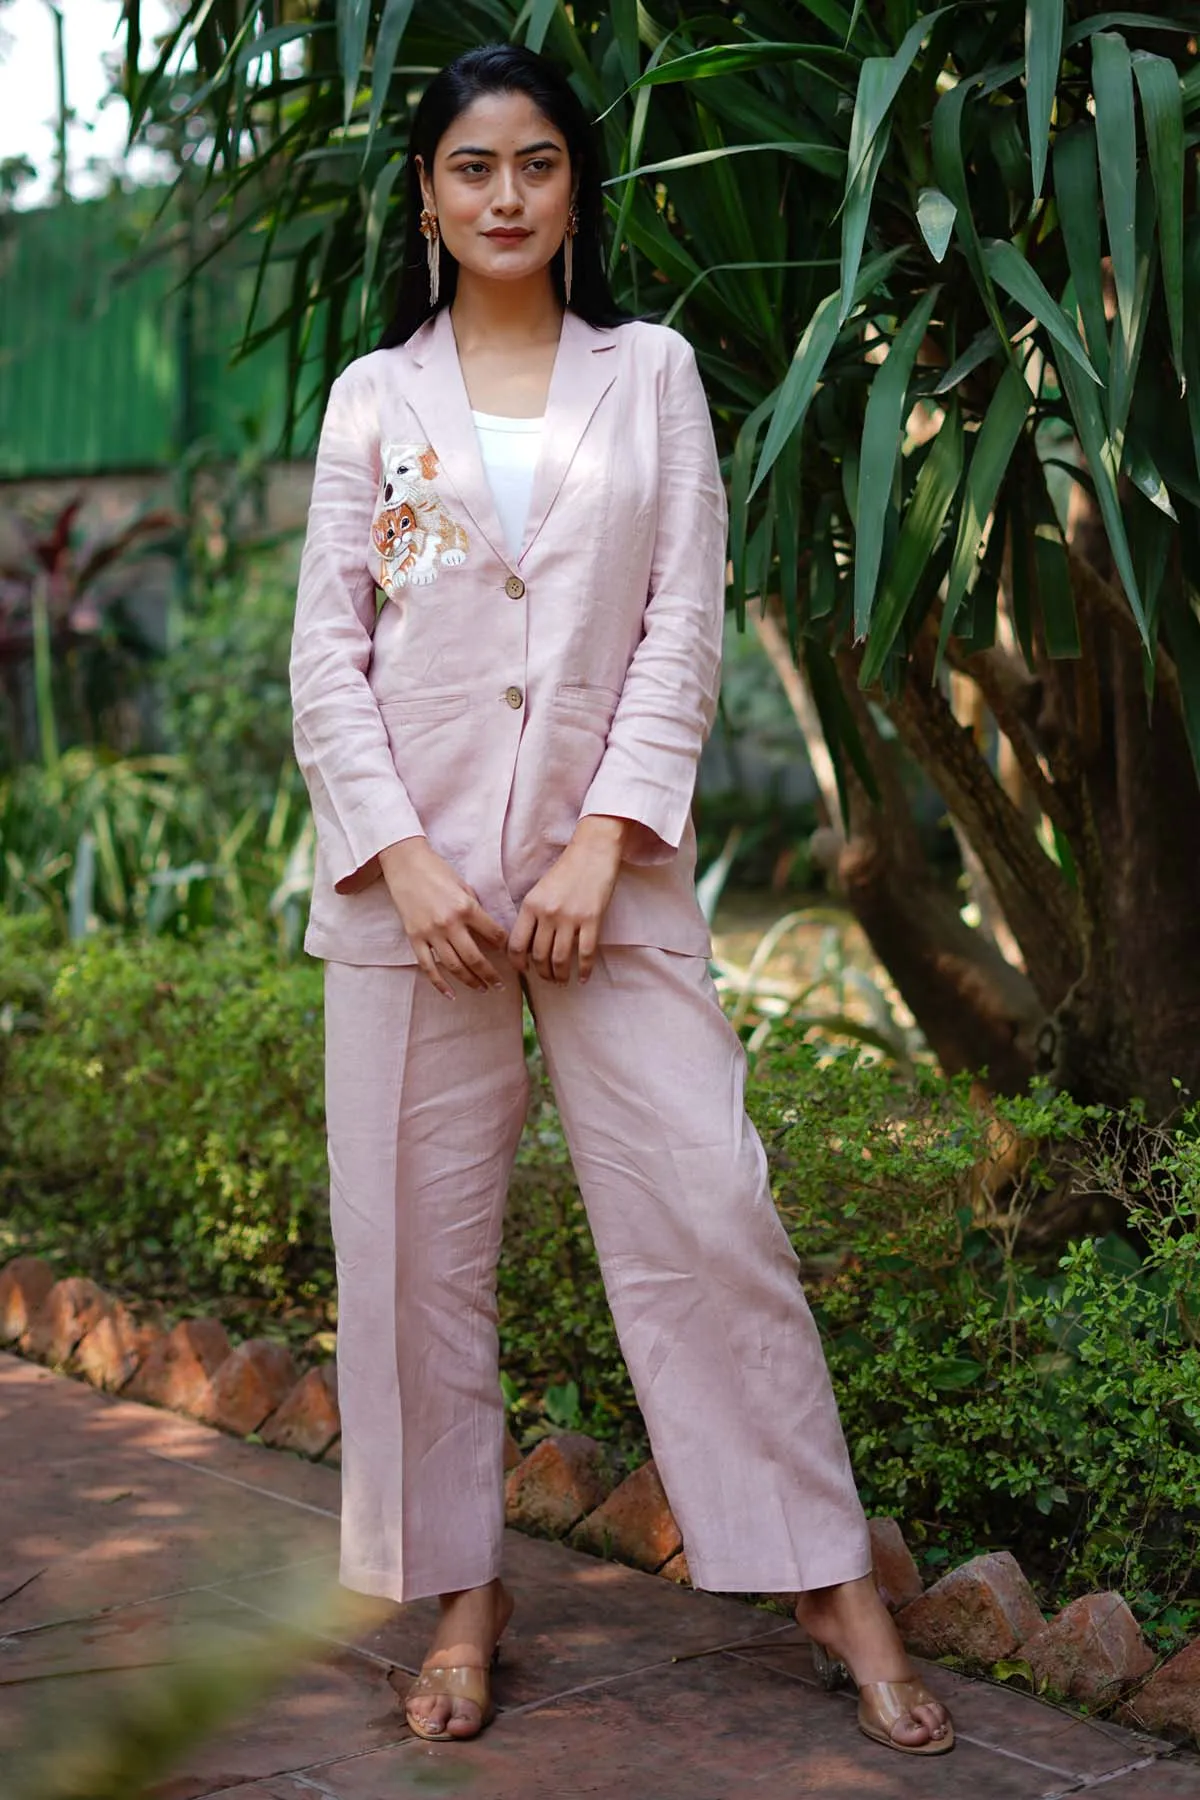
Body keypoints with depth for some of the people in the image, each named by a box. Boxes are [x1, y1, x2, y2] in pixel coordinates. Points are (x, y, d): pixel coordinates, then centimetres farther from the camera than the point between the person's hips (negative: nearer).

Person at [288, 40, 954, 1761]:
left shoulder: (651, 372, 8)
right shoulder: (374, 397, 9)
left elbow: (684, 627, 1)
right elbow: (327, 653, 4)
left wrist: (603, 846, -10)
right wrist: (405, 862, -9)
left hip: (607, 865, -1)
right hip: (413, 870, 1)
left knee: (707, 1212, -5)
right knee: (419, 1240, 4)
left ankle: (833, 1582, 7)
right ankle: (463, 1588, 20)